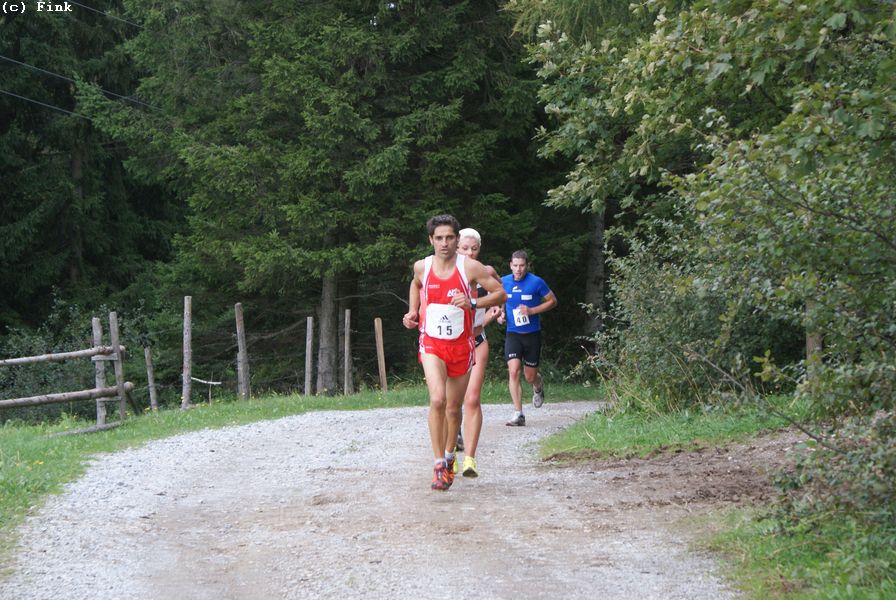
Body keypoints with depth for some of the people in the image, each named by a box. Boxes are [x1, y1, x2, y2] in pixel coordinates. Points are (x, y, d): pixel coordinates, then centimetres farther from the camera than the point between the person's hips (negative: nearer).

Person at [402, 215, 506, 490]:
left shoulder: (470, 267, -9)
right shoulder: (421, 267, -2)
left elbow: (501, 293, -5)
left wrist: (473, 303, -20)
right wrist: (413, 312, 8)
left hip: (461, 346, 1)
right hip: (432, 344, 0)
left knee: (454, 408, 12)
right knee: (437, 399, -23)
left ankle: (449, 457, 37)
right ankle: (439, 465, -18)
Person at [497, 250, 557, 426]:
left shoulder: (536, 282, -10)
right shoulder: (503, 282, 0)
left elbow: (552, 301, -2)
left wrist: (532, 311, -15)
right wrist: (501, 314, -3)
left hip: (532, 334, -1)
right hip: (513, 334, 1)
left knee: (530, 376, 7)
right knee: (513, 371, -17)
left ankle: (538, 386, 46)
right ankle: (518, 414, -14)